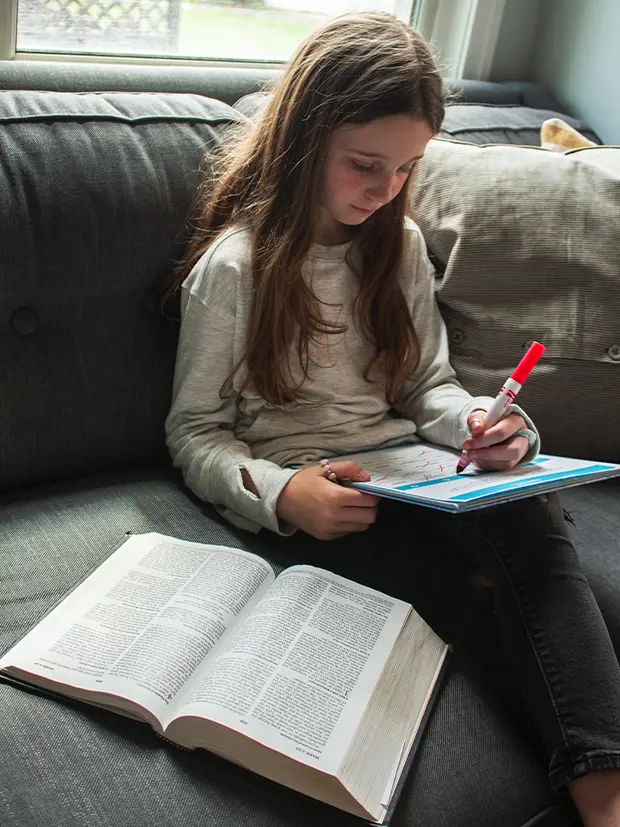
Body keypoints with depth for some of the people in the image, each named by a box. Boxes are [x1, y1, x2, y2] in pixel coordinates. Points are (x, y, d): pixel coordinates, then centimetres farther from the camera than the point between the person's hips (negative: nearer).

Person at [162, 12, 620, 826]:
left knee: (530, 518, -30)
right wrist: (279, 493, -21)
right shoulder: (233, 266, -5)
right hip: (306, 496, -4)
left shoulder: (400, 245, 10)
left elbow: (429, 387, 14)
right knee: (481, 591, -29)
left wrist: (485, 424, -9)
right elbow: (195, 432, -1)